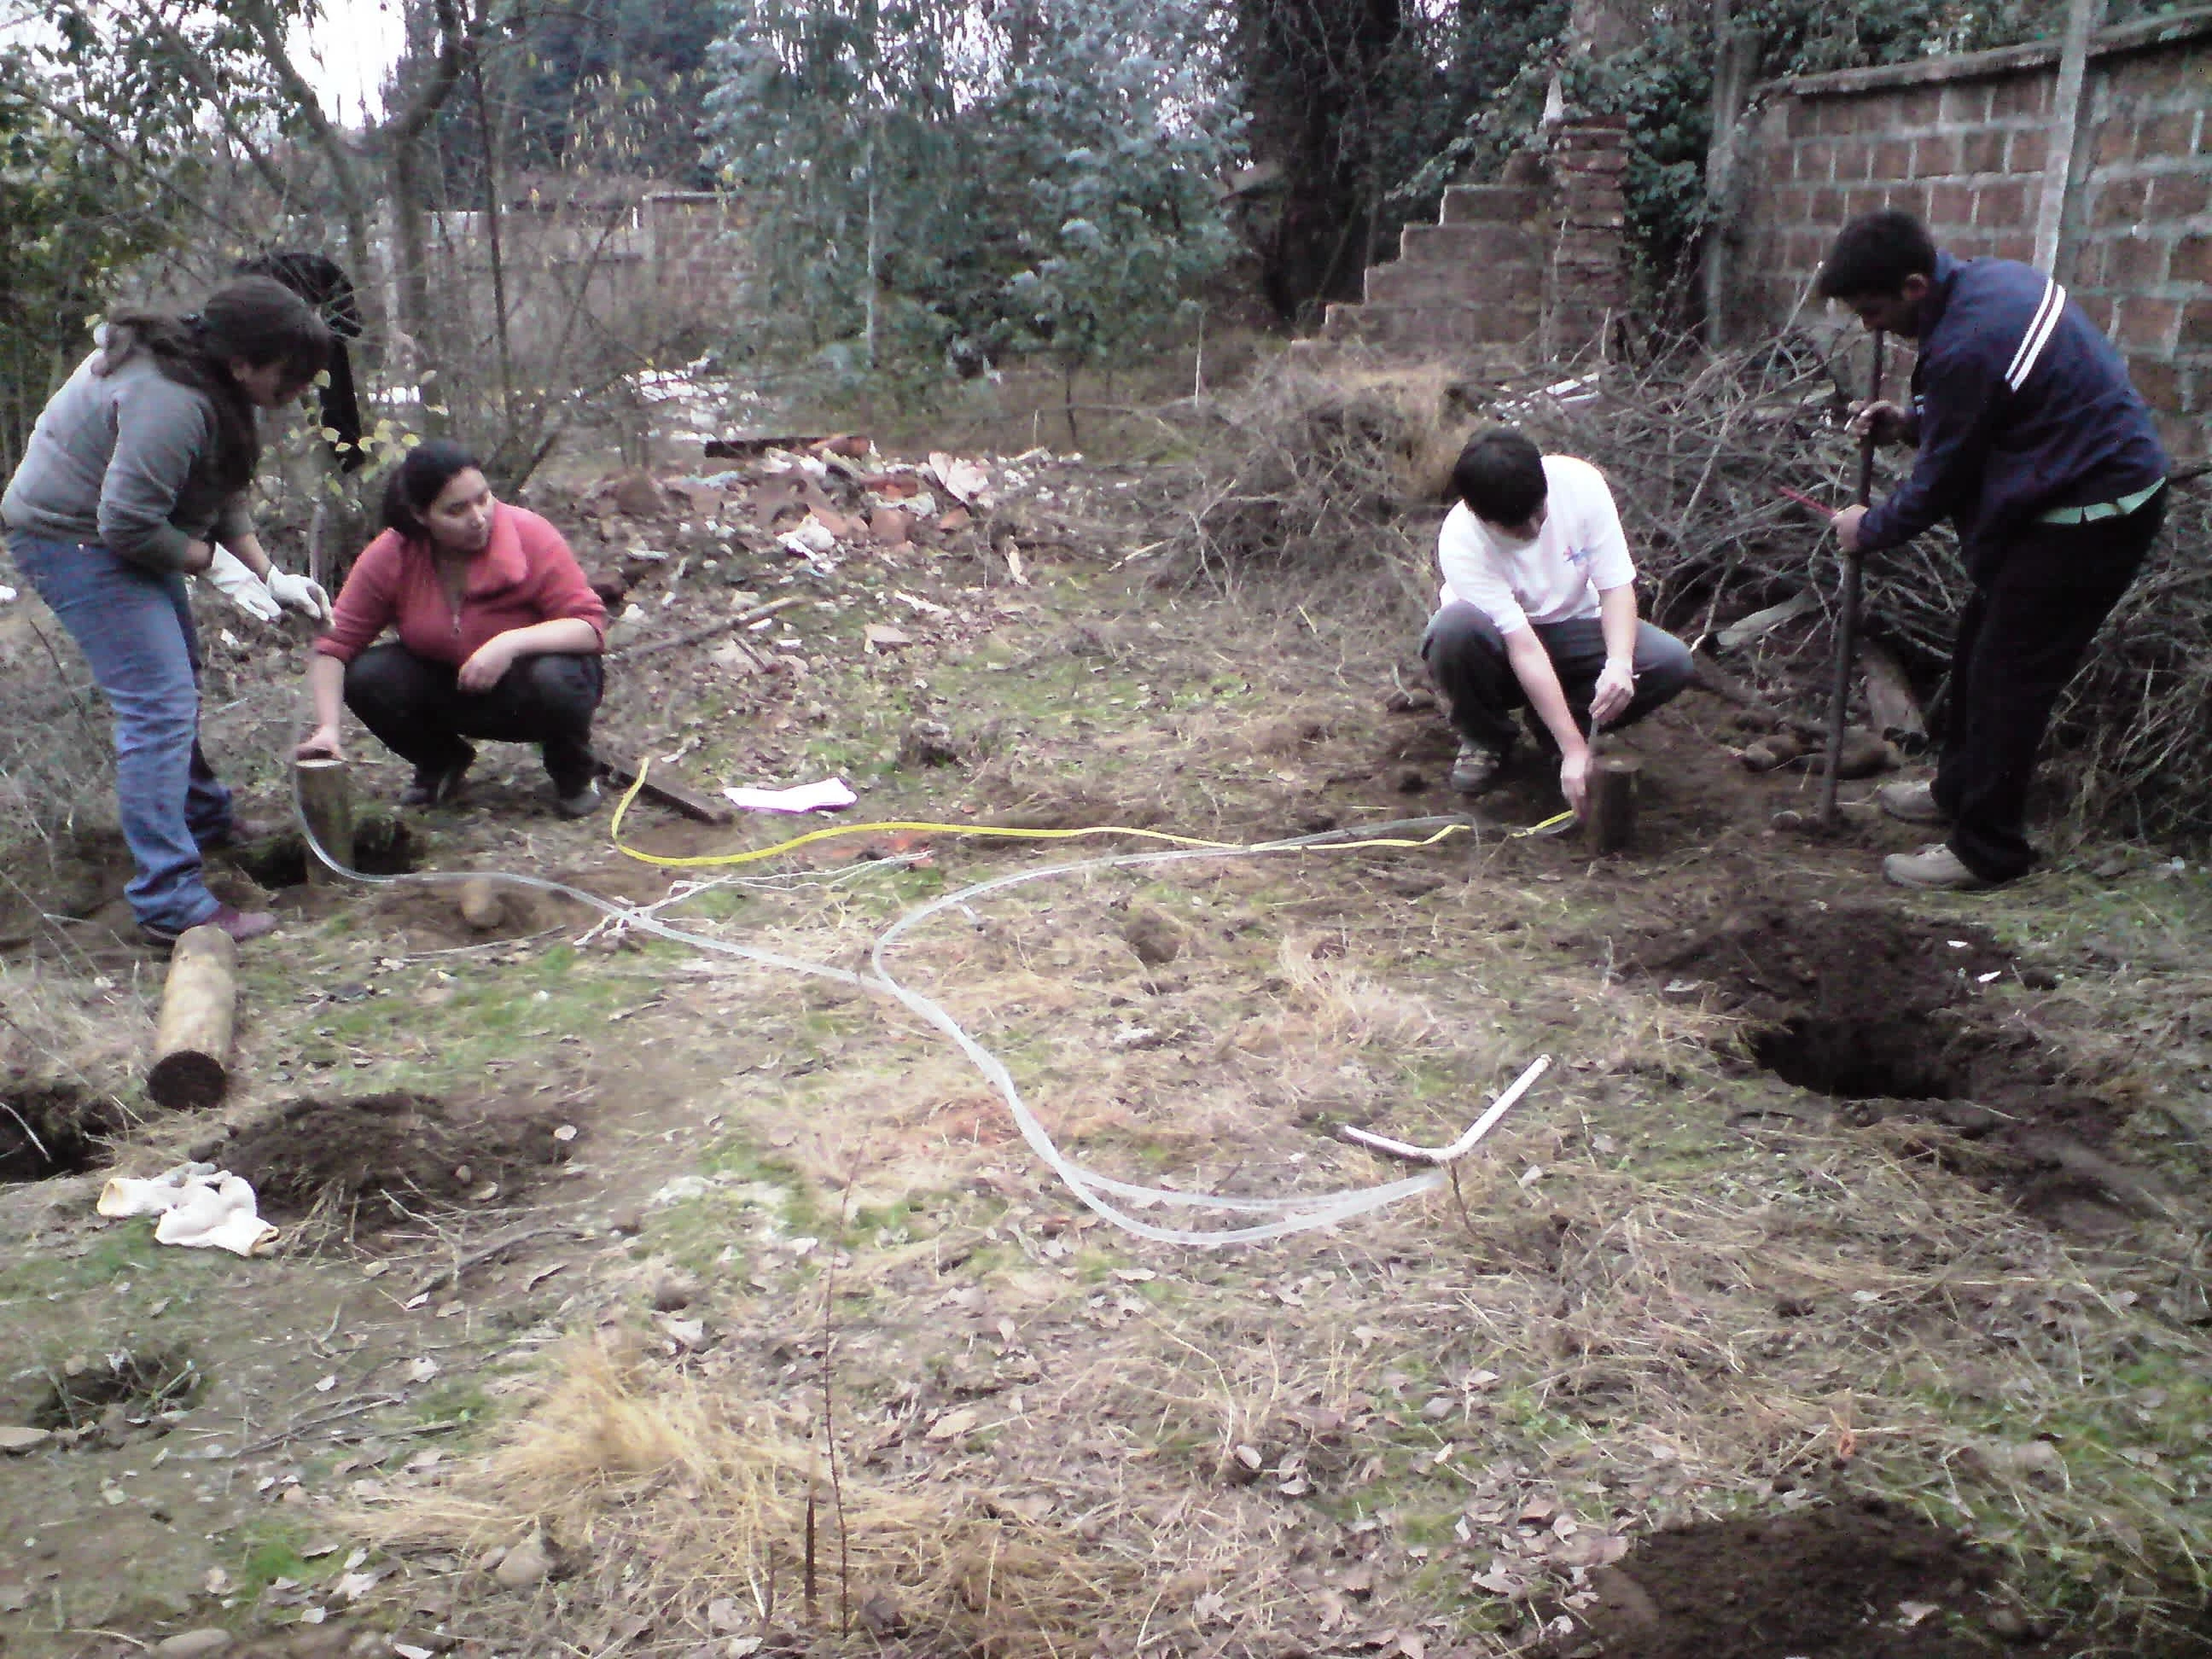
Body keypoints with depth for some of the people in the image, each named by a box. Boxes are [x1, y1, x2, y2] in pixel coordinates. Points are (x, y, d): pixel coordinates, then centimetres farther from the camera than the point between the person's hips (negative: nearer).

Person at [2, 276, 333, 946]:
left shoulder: (208, 375, 1)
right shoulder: (171, 402, -31)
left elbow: (221, 494, 9)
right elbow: (128, 525, -28)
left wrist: (269, 575, 0)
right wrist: (215, 562, -15)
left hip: (119, 532, 11)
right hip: (74, 540, -11)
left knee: (176, 677, 24)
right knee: (159, 705, -15)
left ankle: (202, 817, 44)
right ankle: (171, 903, -15)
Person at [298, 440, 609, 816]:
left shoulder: (530, 536, -24)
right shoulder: (389, 557, -17)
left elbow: (590, 627, -25)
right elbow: (336, 645, -14)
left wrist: (512, 642, -41)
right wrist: (327, 728, -28)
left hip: (525, 684, -3)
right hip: (449, 690, 3)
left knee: (555, 680, -37)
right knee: (368, 677, -23)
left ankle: (574, 772, -2)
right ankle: (442, 763, 8)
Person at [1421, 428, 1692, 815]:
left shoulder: (1579, 483, -23)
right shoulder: (1460, 542, -30)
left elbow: (1617, 585, -17)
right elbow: (1525, 649, -33)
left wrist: (1620, 662, -37)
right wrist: (1574, 750, -35)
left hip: (1574, 629, 3)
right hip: (1504, 645, -3)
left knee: (1671, 661, -24)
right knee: (1454, 629, -38)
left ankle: (1552, 723, 1)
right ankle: (1487, 739, -7)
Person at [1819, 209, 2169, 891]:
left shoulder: (1965, 346, -28)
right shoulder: (1989, 277, 2)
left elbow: (1940, 482, -15)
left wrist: (1869, 529, 2)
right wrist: (1912, 420, 5)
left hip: (2087, 517, -10)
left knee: (2008, 676, -3)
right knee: (1980, 643, 20)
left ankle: (1985, 851, 7)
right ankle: (1960, 789, 36)